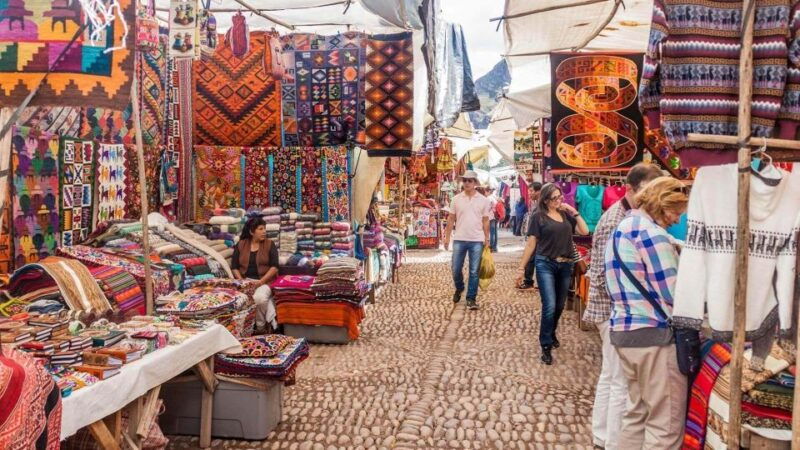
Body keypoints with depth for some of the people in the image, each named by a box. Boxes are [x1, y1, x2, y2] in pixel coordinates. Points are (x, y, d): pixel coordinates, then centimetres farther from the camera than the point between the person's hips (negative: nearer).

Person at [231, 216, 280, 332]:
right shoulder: (240, 245, 8)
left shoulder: (269, 244, 3)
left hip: (265, 280, -2)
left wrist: (261, 281, -17)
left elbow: (274, 267, -5)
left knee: (260, 297, -36)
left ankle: (260, 326, -10)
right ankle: (273, 320, -18)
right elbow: (234, 267, 7)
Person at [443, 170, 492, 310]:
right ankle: (459, 289, 34)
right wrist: (447, 237, 3)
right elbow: (451, 220, 6)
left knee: (474, 271, 2)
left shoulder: (483, 200, 2)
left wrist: (487, 239, 1)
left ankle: (471, 298, 12)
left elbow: (485, 221, 5)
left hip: (477, 241, -1)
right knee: (456, 269, 6)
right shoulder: (456, 199, 3)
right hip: (459, 240, 1)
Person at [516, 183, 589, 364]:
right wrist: (522, 268, -6)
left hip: (565, 265, 5)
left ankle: (551, 334, 40)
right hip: (546, 264, -5)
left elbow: (584, 231, 3)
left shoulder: (566, 214, 8)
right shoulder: (538, 216, -5)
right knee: (549, 306, -11)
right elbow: (531, 243, -5)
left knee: (560, 306, 15)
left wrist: (574, 212, -2)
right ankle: (546, 346, 2)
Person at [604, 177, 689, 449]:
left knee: (637, 413, 20)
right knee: (666, 425, 0)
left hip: (623, 330, 10)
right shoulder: (652, 234, -15)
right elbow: (673, 295, -17)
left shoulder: (623, 227, 15)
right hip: (654, 335, -9)